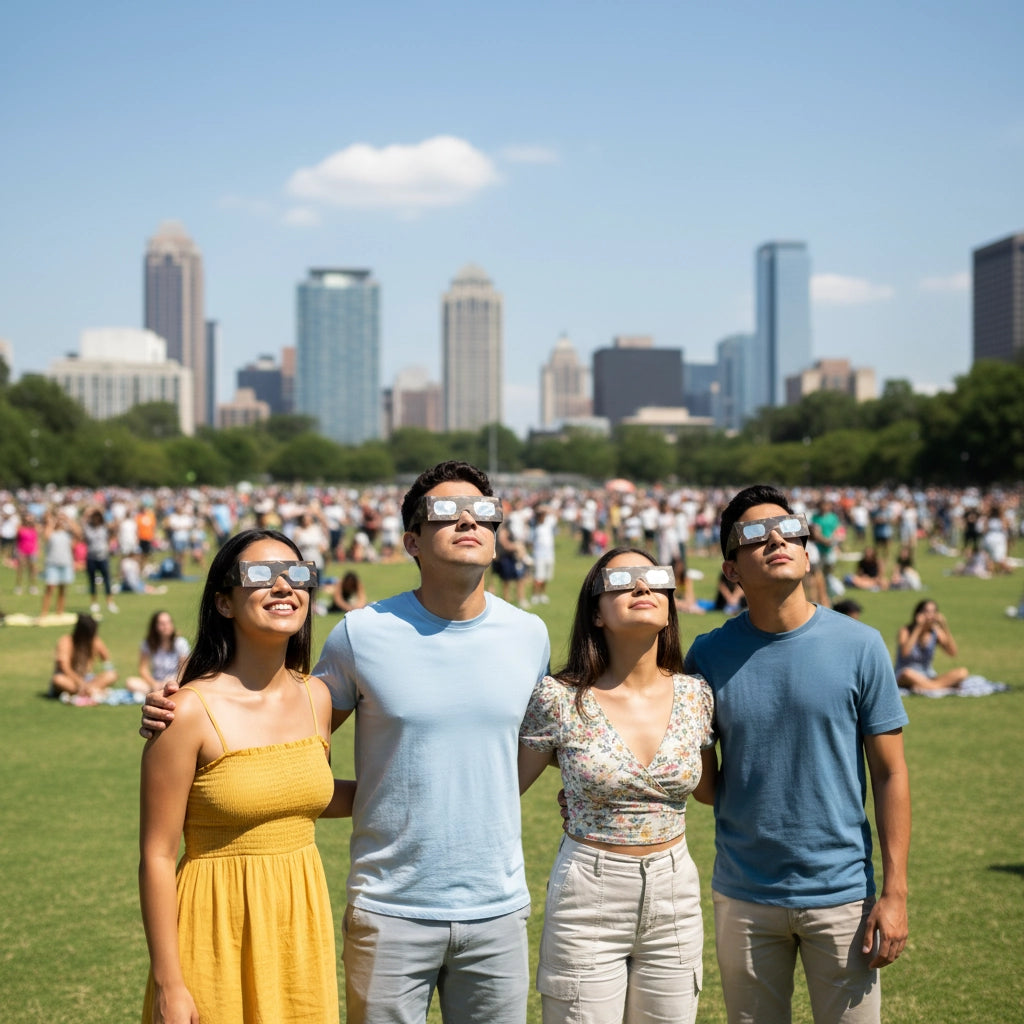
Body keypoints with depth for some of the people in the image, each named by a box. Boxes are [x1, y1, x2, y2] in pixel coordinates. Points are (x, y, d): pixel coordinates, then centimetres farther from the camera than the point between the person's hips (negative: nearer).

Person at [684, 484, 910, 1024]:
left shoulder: (860, 646, -6)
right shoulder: (709, 655, -2)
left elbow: (889, 773, -3)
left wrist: (895, 892, -6)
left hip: (841, 893, -1)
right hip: (743, 897, 1)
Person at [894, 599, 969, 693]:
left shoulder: (935, 632, 4)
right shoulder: (905, 631, -7)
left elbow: (953, 653, -9)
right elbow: (905, 652, -26)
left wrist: (944, 627, -15)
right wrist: (919, 628, -21)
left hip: (929, 677, 5)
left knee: (962, 672, -19)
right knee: (907, 674, -42)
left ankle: (926, 687, -33)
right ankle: (944, 688, -32)